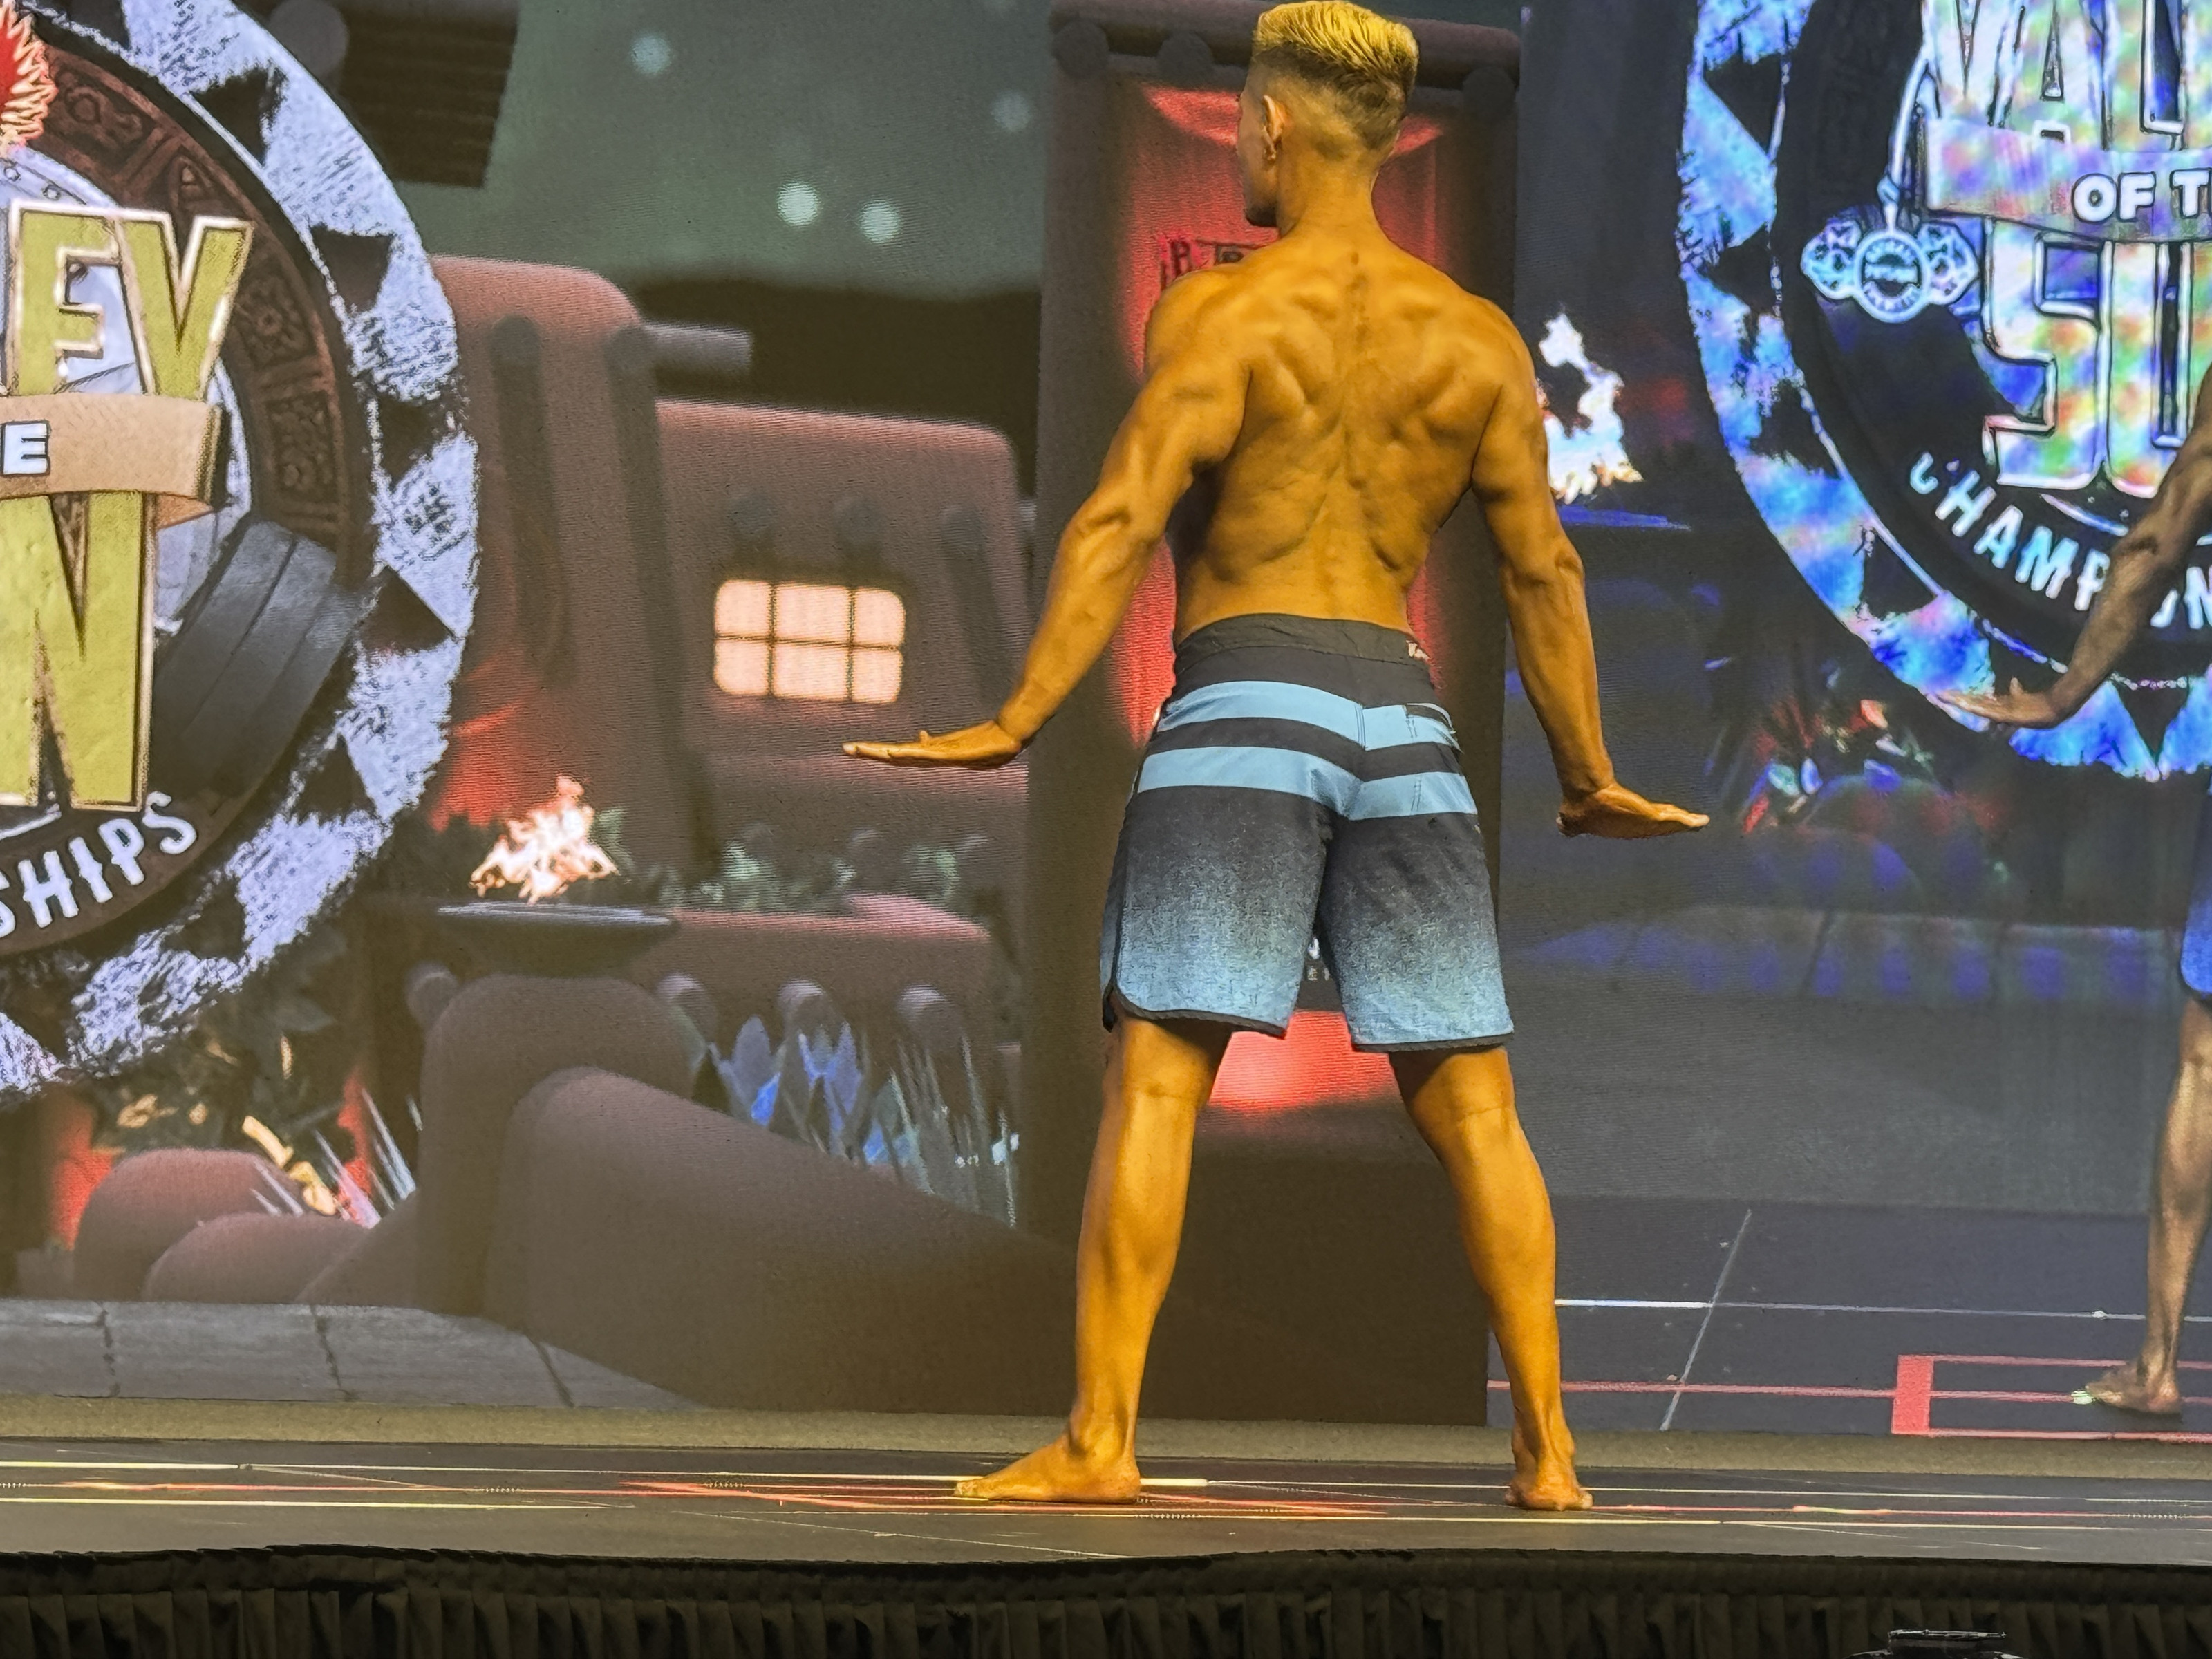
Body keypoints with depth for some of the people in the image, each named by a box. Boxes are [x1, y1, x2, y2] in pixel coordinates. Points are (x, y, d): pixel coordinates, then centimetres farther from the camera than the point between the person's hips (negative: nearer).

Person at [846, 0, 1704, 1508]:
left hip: (1241, 710, -4)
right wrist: (1591, 783, 19)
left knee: (1154, 1077, -7)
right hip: (1399, 716, 4)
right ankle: (1548, 1450, 5)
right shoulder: (1477, 338, 11)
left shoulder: (1224, 310, -2)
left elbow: (1122, 520, -11)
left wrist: (1016, 724, -12)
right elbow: (1545, 566, 11)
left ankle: (1100, 1439, -14)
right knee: (1471, 1098, 7)